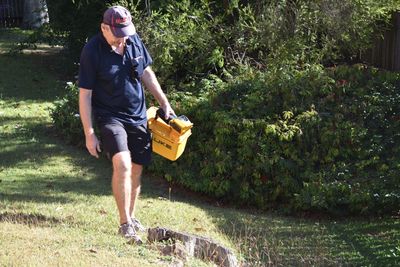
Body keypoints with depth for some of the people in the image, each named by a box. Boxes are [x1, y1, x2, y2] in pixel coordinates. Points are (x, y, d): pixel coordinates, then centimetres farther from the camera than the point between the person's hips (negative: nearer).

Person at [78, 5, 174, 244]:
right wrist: (89, 134, -15)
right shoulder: (92, 52, -18)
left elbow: (147, 73, 13)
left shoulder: (134, 40, -3)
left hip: (138, 117, 6)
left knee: (136, 170, 11)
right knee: (122, 164, -25)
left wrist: (164, 103, 11)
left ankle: (131, 216, 31)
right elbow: (85, 95, -14)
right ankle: (125, 224, -16)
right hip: (110, 117, -5)